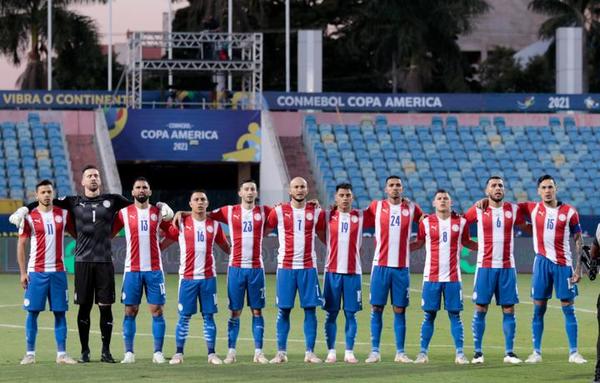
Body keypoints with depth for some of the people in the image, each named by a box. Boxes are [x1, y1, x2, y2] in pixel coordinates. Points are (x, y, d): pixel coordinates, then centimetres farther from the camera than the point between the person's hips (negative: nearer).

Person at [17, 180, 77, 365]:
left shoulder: (63, 214, 6)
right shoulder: (30, 217, -1)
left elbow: (76, 234, 16)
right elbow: (21, 245, 2)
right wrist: (23, 272, -4)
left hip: (58, 271, 2)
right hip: (36, 271, -2)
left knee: (60, 313, 2)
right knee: (33, 311, -2)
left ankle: (61, 354, 5)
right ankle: (30, 353, 4)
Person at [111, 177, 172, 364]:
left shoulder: (158, 212, 6)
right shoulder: (124, 213, 4)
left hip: (154, 269, 1)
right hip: (132, 269, -1)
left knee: (157, 310, -2)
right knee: (130, 311, -1)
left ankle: (158, 352, 1)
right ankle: (129, 353, 2)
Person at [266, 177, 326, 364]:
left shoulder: (316, 212, 7)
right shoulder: (279, 212, 3)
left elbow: (324, 236, 19)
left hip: (308, 267, 1)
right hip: (285, 267, -1)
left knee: (310, 309, -1)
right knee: (283, 310, 0)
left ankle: (310, 352, 4)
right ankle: (281, 352, 6)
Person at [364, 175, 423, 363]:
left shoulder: (411, 208, 6)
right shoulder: (376, 206, 5)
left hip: (401, 267, 1)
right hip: (381, 265, -1)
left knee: (400, 310, 3)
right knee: (376, 308, -1)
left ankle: (400, 352, 7)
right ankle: (375, 351, 3)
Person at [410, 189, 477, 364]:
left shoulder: (461, 222, 5)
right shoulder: (426, 222, 3)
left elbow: (466, 242, 18)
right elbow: (418, 244, 14)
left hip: (453, 277, 0)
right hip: (431, 276, 0)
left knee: (455, 315, 1)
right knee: (429, 315, 1)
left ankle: (460, 354, 4)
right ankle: (423, 353, 7)